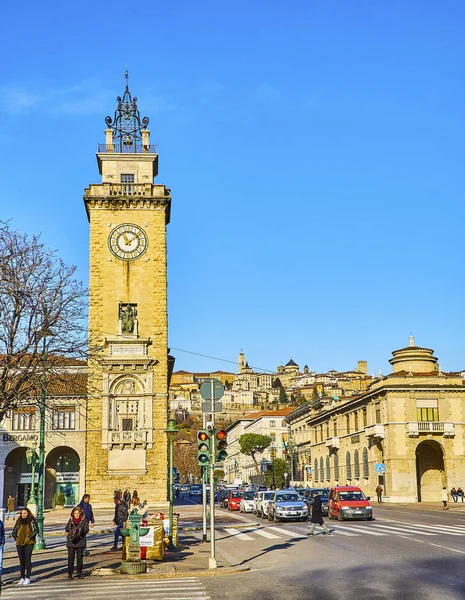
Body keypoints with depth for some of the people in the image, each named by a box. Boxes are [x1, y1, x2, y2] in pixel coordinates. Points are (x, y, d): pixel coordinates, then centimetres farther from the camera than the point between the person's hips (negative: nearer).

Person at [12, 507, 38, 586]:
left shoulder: (32, 521, -1)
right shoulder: (19, 522, 12)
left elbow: (36, 531, -9)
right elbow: (13, 532, 20)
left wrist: (29, 537, -14)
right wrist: (16, 538, 5)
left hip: (29, 543, -4)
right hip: (19, 543, 4)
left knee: (27, 559, -9)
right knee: (21, 561, 7)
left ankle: (28, 578, -6)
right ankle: (22, 578, 14)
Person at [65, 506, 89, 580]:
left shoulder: (84, 520, 2)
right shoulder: (71, 520, 8)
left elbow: (86, 530, -6)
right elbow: (66, 529, 5)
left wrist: (80, 530, -20)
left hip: (80, 541, -1)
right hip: (71, 541, 1)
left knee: (79, 558, 4)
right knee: (70, 558, -1)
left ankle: (79, 573, 14)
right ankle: (70, 574, 6)